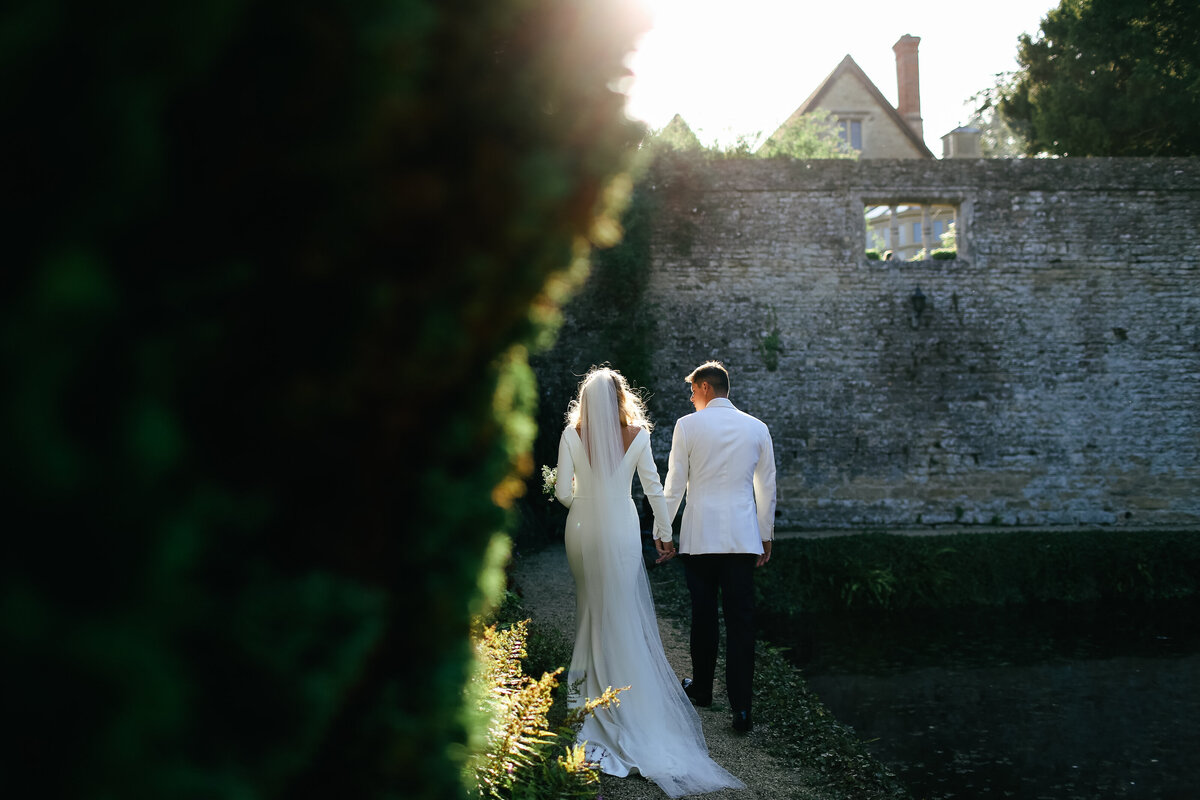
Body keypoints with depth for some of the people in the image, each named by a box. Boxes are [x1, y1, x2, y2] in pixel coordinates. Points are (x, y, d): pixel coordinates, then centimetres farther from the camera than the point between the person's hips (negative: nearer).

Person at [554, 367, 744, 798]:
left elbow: (563, 492, -6)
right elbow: (653, 488, -3)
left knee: (590, 603, 19)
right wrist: (664, 532, 8)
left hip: (583, 528, 1)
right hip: (622, 531, -1)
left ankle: (589, 678, 30)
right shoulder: (637, 435, -5)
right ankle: (627, 691, 8)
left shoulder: (572, 435, -6)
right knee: (625, 613, 6)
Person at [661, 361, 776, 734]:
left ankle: (702, 688, 29)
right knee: (741, 620, 1)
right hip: (742, 536, 1)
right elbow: (767, 487, 10)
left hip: (699, 535, -1)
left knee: (703, 614, 12)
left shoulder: (687, 426, -3)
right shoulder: (757, 428, 5)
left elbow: (674, 484, -1)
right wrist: (766, 536, 18)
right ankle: (741, 707, -2)